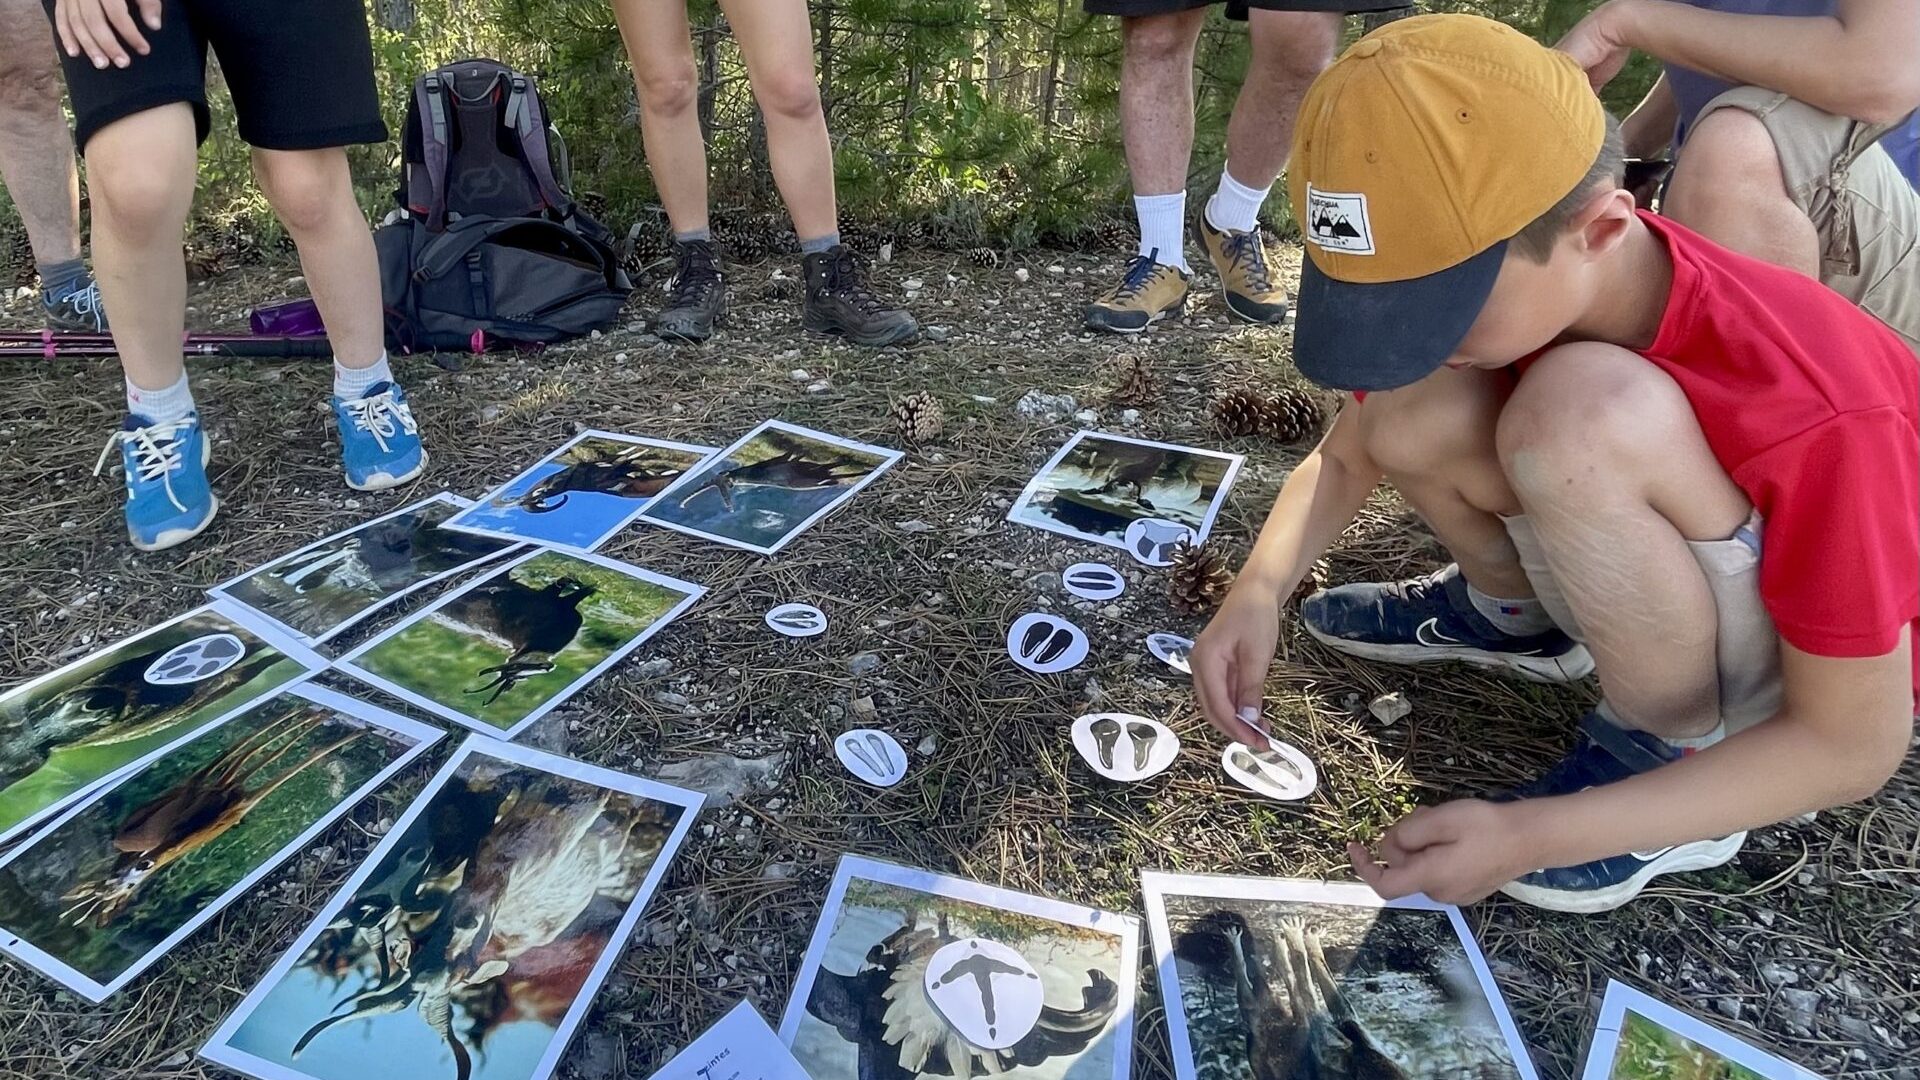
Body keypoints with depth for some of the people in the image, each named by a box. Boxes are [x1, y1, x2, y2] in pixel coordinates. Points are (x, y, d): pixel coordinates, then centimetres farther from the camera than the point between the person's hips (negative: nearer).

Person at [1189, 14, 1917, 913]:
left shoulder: (1811, 406, -36)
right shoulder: (1475, 273, -19)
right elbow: (1343, 459, -5)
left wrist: (1532, 833, -33)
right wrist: (1258, 590, -25)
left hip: (1818, 666, -5)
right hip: (1662, 573, 5)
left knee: (1584, 412, -35)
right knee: (1411, 412, -22)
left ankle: (1668, 758, -11)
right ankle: (1514, 614, 10)